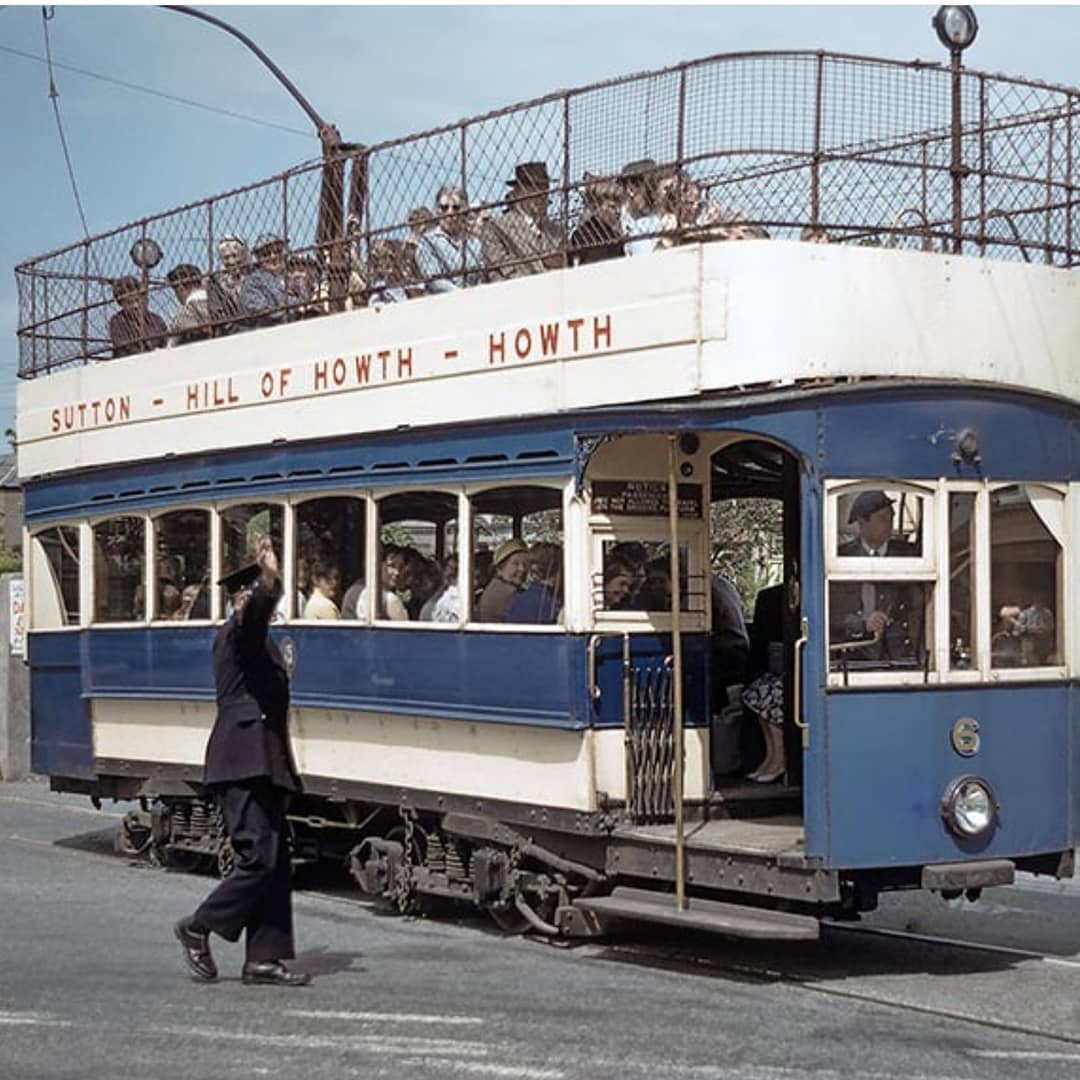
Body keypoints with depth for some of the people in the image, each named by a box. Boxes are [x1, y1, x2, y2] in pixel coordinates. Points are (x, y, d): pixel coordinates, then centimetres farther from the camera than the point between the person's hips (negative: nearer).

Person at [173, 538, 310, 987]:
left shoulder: (262, 642, 23)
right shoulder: (236, 634, -7)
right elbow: (255, 613, -31)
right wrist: (270, 582, -49)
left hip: (265, 764, 10)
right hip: (243, 761, -10)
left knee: (276, 863, 6)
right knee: (259, 858, -13)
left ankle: (263, 959, 8)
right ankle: (198, 928, 4)